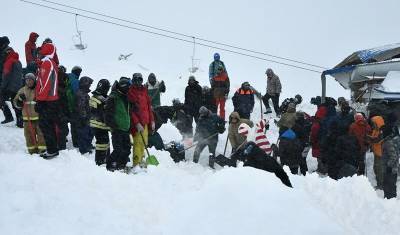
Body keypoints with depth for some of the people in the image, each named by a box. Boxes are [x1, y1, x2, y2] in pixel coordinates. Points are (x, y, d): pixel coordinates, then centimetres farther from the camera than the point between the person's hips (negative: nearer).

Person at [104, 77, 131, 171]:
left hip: (125, 128, 8)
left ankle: (121, 166, 23)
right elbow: (108, 113, -15)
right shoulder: (113, 97, -12)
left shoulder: (126, 98, 15)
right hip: (117, 129, -8)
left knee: (127, 148, 10)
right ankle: (109, 166, 4)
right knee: (118, 149, -10)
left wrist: (129, 125, 21)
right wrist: (112, 125, -18)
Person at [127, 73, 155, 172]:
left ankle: (140, 160, 25)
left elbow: (149, 107, 19)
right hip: (137, 123, -7)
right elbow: (130, 110, -12)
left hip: (145, 121, 7)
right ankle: (136, 164, -14)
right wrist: (137, 123, -19)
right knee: (138, 142, -13)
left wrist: (152, 120, 13)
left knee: (144, 142, 13)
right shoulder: (130, 92, -6)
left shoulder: (144, 91, 15)